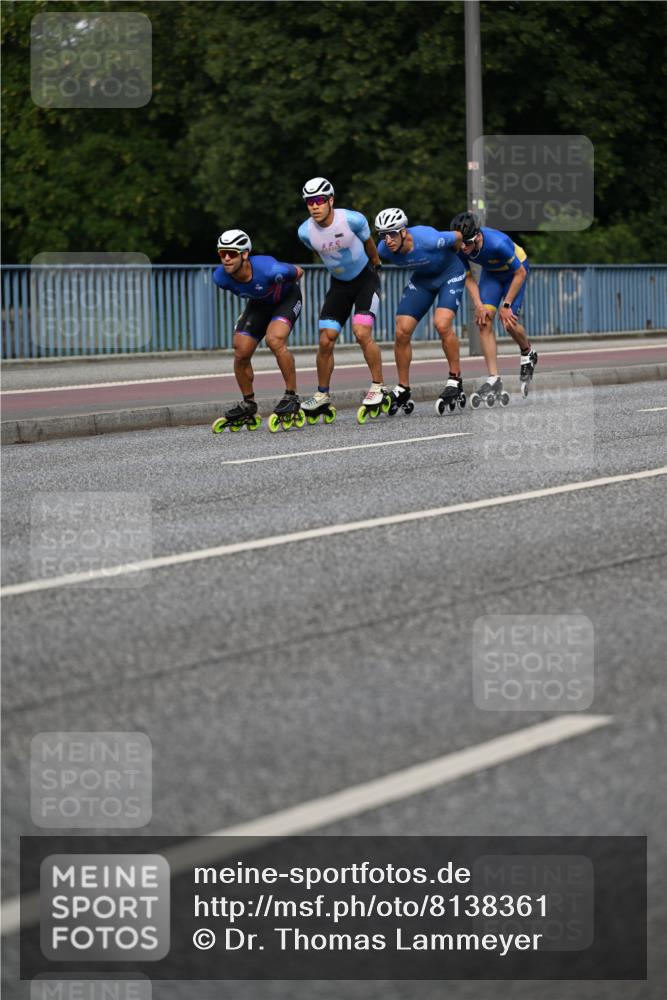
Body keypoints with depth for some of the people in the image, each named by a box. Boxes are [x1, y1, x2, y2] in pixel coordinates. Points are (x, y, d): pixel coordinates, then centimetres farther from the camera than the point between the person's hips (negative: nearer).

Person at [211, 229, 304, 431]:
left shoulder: (269, 269, -41)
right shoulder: (221, 277, -26)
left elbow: (298, 273, -18)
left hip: (286, 298, -5)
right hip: (259, 304, 5)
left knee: (274, 340, -29)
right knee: (241, 352, -4)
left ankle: (291, 397, -15)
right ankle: (248, 406, 17)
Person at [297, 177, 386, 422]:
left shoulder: (352, 220, -24)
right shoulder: (305, 232, -15)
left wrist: (376, 263, 14)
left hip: (365, 278, -3)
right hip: (339, 283, 4)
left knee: (362, 333, -21)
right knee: (326, 340, -3)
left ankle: (378, 386, -5)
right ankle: (322, 397, 11)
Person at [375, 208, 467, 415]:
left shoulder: (428, 239, -37)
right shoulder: (384, 249, -23)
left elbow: (457, 237, -17)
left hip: (449, 273, -5)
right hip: (421, 278, 5)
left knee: (442, 324, -26)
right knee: (402, 332, -7)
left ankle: (455, 380, -11)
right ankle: (402, 390, 6)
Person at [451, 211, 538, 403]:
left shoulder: (498, 243, -40)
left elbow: (520, 274, -25)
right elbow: (468, 277, -9)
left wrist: (506, 305, -23)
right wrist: (478, 305, -21)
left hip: (515, 270, -4)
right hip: (491, 272, 4)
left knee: (509, 323, -14)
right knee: (484, 320, -14)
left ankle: (528, 354, 21)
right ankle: (494, 380, -14)